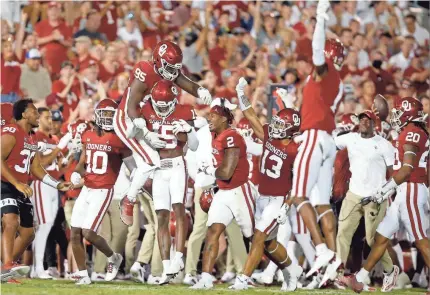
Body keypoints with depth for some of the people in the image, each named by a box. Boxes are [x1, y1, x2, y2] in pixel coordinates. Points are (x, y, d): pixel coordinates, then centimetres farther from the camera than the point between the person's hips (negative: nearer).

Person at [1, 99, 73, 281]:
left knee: (27, 233, 13)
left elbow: (36, 169, 23)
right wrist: (17, 184, -26)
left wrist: (58, 184, 15)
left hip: (21, 190, 10)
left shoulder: (30, 140, 18)